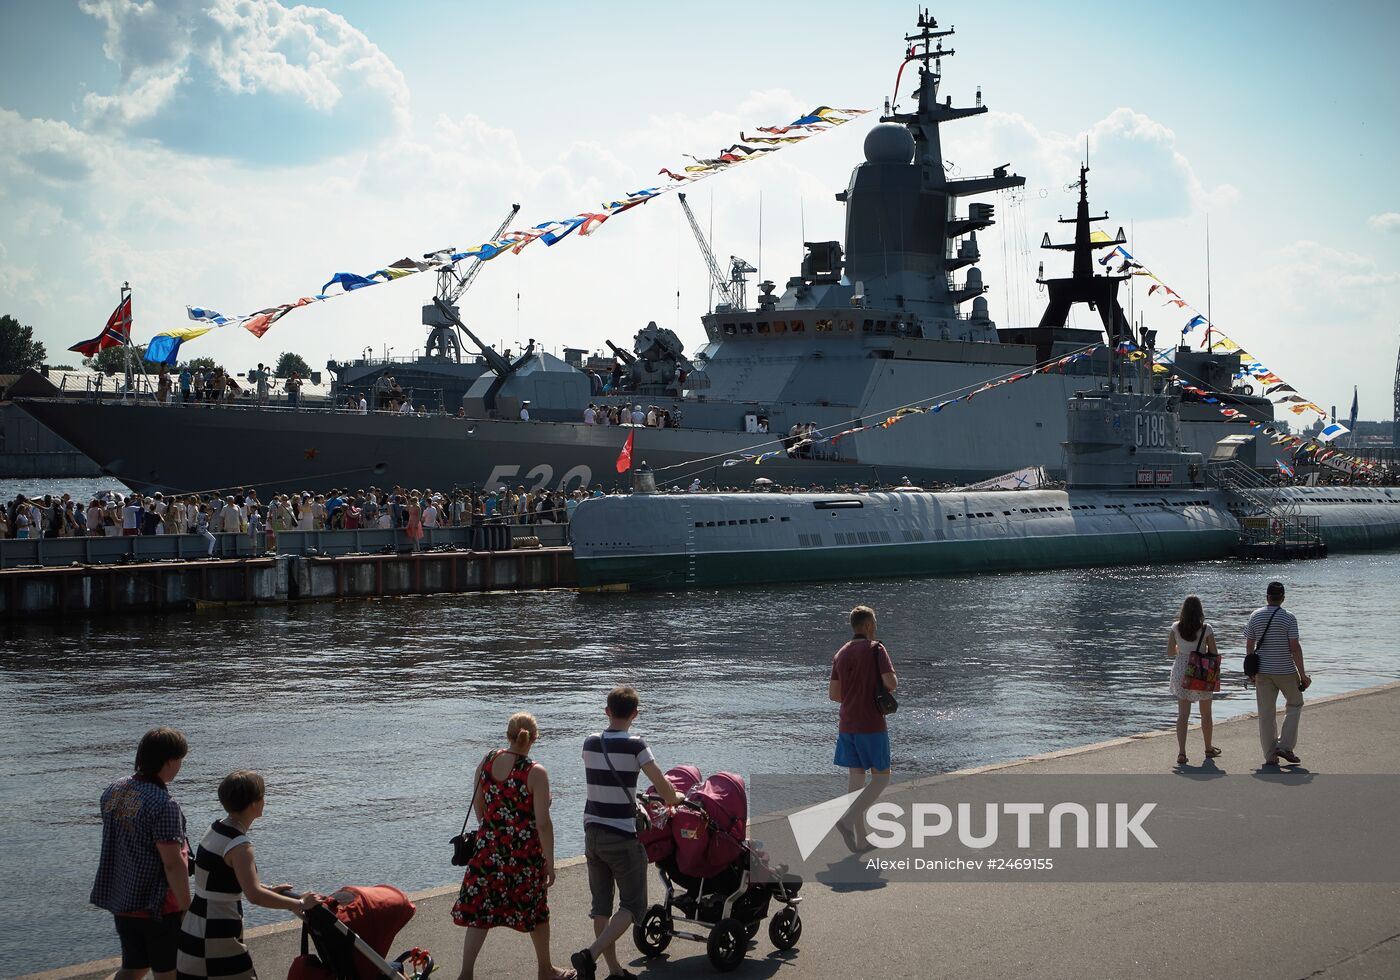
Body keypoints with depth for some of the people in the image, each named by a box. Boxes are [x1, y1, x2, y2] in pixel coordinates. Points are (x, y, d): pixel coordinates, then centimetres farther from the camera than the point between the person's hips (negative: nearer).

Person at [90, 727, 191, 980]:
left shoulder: (113, 791, 3)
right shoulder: (164, 805, -23)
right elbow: (173, 864, -24)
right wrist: (187, 909, -16)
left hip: (120, 900, 7)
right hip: (157, 905, -7)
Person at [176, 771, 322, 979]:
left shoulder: (217, 828, 8)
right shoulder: (238, 845, -20)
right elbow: (254, 895, -30)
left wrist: (269, 889, 17)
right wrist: (300, 904, -22)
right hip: (216, 942, -9)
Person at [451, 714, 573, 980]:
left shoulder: (487, 761, -1)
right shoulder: (535, 773, -15)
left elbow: (478, 807, 8)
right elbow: (543, 822, -15)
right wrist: (550, 862, -7)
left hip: (488, 848, 4)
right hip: (525, 852, -4)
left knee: (481, 909, 9)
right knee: (536, 908, 14)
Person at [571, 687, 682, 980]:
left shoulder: (590, 743, 3)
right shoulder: (634, 745, -13)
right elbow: (663, 786, -12)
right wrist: (675, 799, 9)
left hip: (592, 833, 6)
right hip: (622, 837, -6)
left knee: (601, 905, 12)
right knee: (633, 905, 2)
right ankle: (590, 956, -14)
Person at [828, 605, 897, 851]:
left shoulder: (840, 654, 10)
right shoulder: (875, 648, -9)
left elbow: (833, 694, 10)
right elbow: (890, 682, -18)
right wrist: (892, 686, 5)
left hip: (847, 725, 6)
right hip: (871, 725, -6)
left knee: (855, 776, 9)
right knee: (881, 776, 4)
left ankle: (860, 838, 11)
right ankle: (849, 819, -13)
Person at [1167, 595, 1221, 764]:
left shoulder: (1175, 628, -4)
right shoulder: (1206, 629, -10)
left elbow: (1170, 652, 3)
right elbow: (1214, 654, -6)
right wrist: (1216, 674, 9)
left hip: (1180, 671, 1)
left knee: (1183, 714, 2)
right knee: (1206, 713, 17)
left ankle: (1181, 752, -9)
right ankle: (1209, 749, 32)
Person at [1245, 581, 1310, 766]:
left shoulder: (1255, 616, 1)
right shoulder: (1288, 618, -11)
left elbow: (1249, 645, 5)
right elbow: (1295, 648, -14)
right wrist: (1302, 674, -7)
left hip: (1262, 672, 3)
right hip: (1285, 671, -3)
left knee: (1266, 712, 7)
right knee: (1294, 704, 17)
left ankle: (1270, 755, 8)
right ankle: (1285, 746, 6)